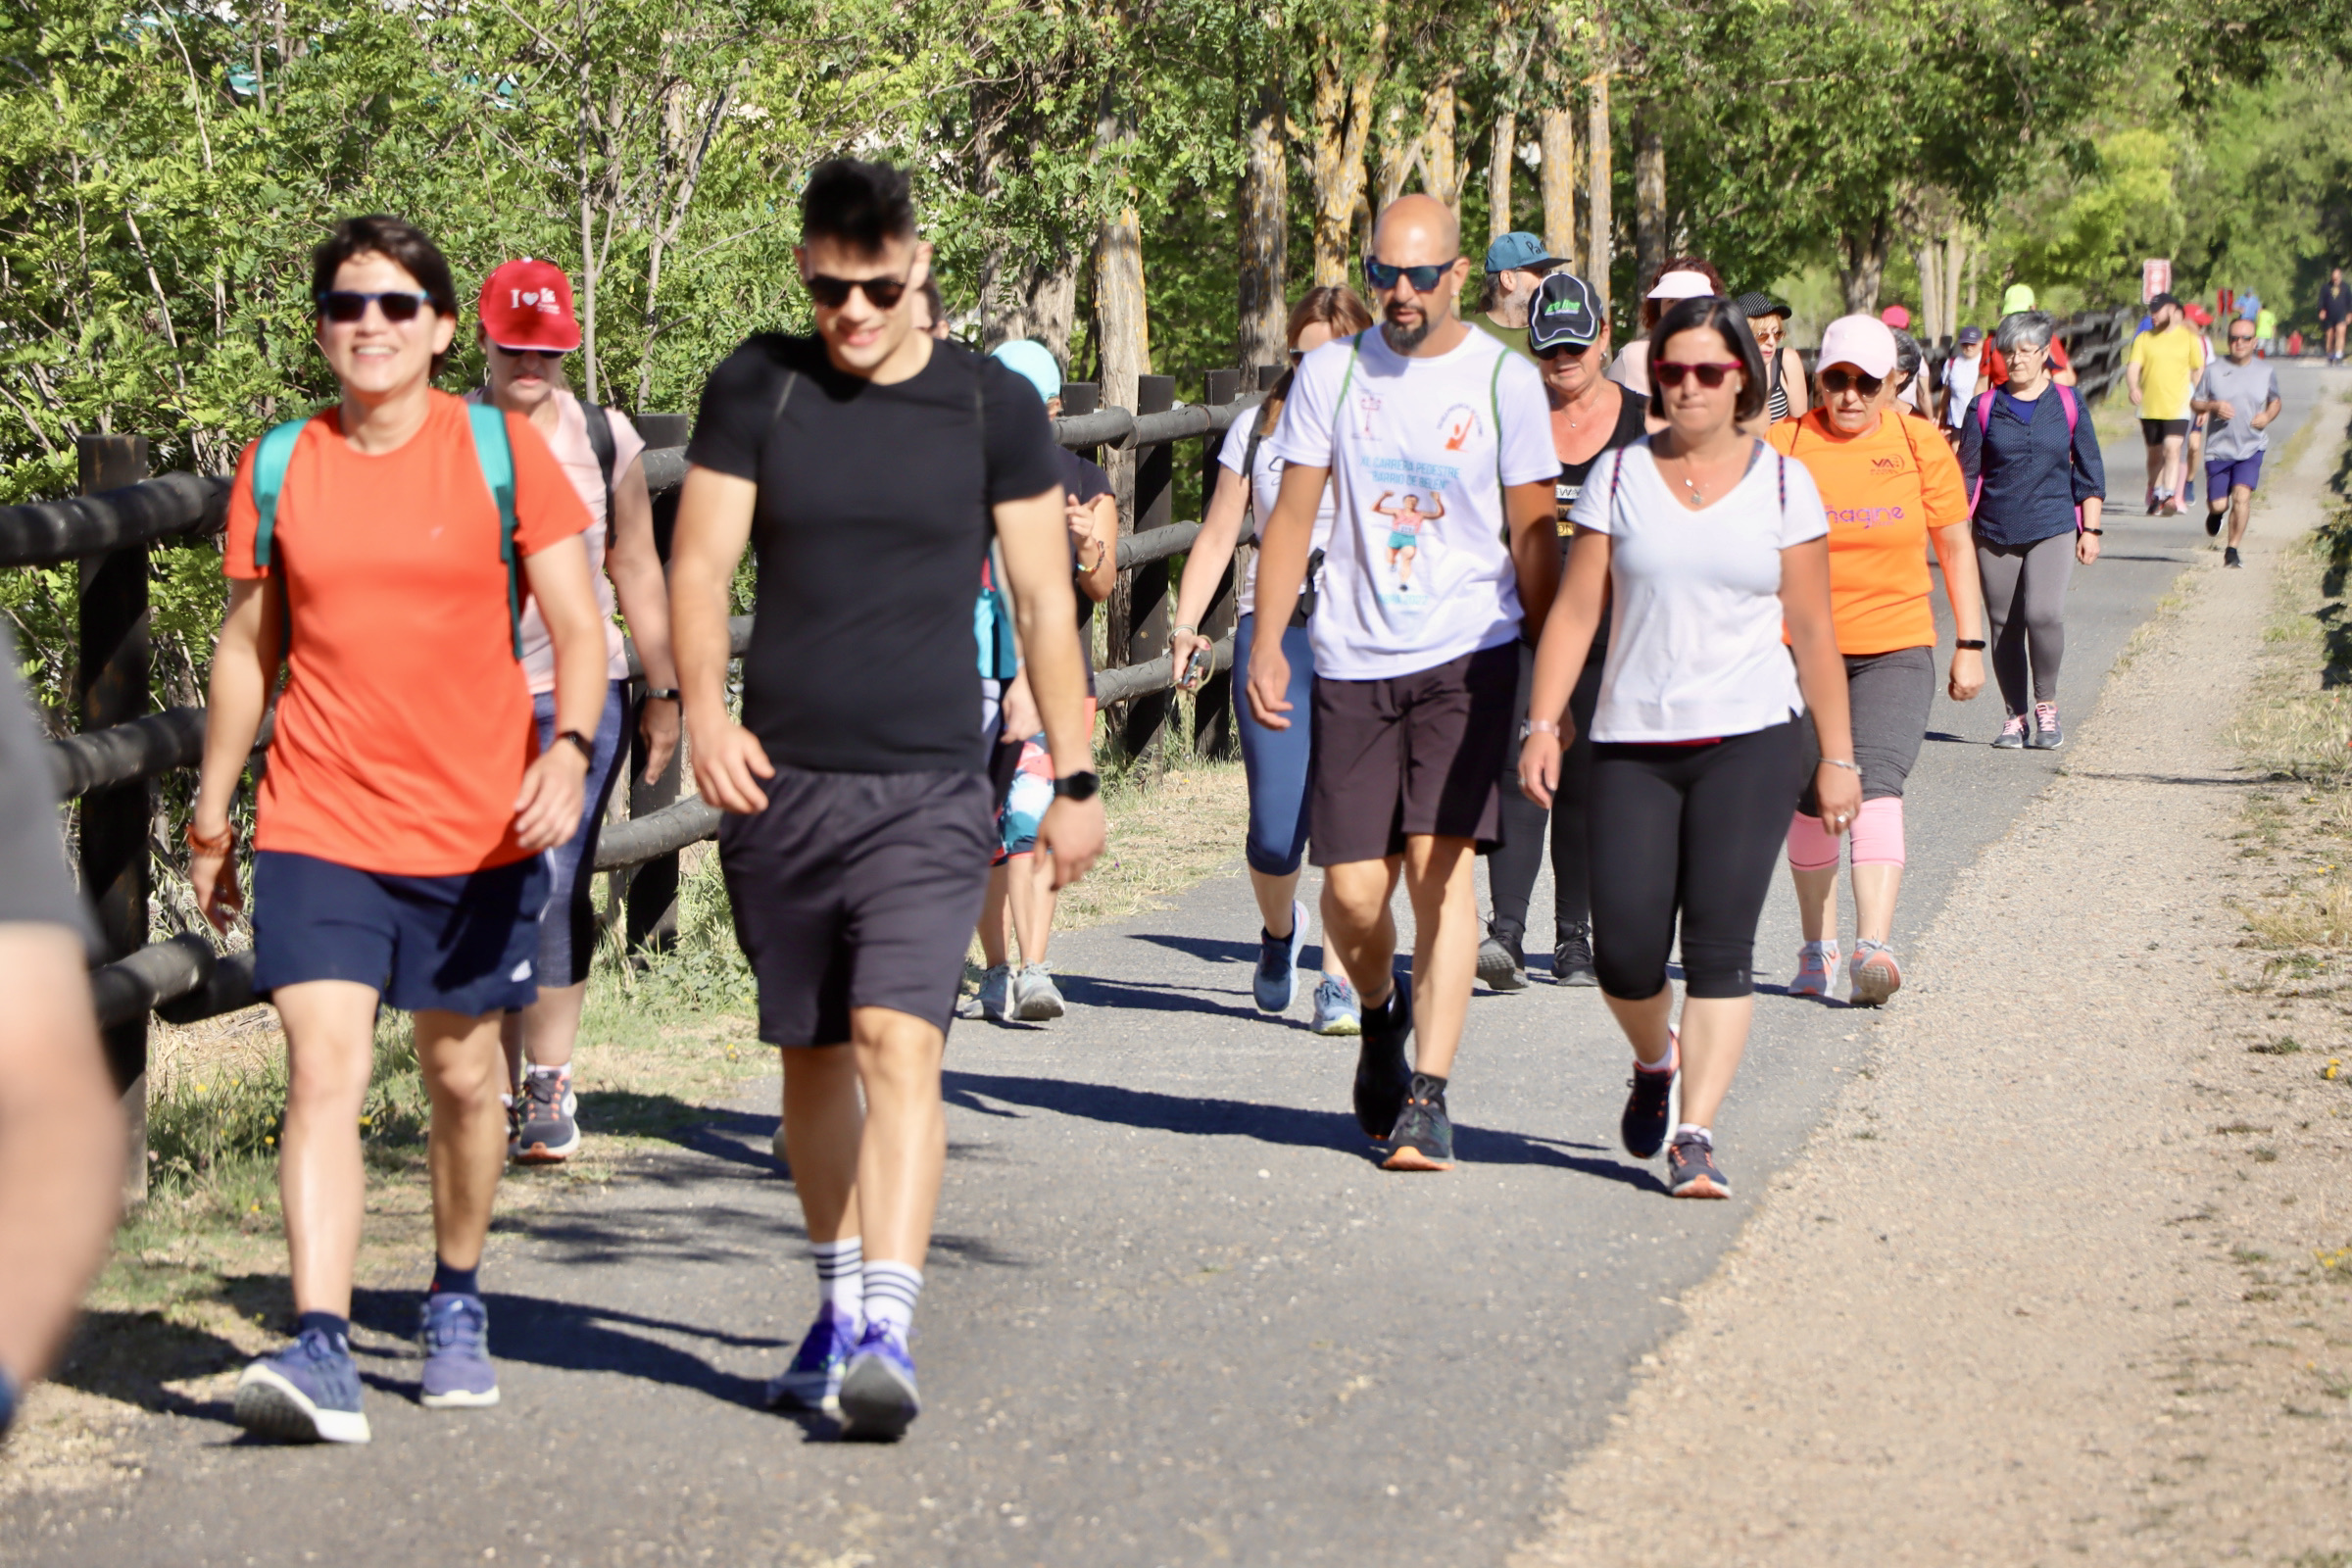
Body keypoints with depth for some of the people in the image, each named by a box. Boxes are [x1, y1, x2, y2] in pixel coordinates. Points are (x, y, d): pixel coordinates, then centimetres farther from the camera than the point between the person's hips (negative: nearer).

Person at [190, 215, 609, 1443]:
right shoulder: (278, 465, 5)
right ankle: (321, 1349, -21)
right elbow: (247, 646, 14)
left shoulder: (502, 450, -1)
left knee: (462, 1076, 11)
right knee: (322, 1070, -14)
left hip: (476, 825, 0)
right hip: (318, 823, 0)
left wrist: (569, 746, -19)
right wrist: (212, 814, 16)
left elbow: (577, 625, -1)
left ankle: (456, 1305, 34)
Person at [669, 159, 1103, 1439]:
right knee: (811, 1056, 12)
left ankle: (886, 1331, -24)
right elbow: (699, 567, 1)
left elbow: (1043, 600, 7)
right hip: (781, 783, 3)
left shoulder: (991, 406, 2)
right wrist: (704, 710, -17)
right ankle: (840, 1307, 28)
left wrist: (1073, 778, 6)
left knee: (898, 1045, -17)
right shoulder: (755, 390, 4)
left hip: (929, 790, -3)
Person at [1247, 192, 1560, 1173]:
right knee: (1352, 887, 0)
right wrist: (1265, 643, -2)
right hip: (1352, 660, 2)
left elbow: (1531, 538, 4)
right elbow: (1292, 516, 8)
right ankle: (1381, 1014, 34)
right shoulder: (1331, 373, 5)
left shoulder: (1505, 382, 0)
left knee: (1441, 863, -14)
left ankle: (1428, 1097, -10)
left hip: (1467, 656, -2)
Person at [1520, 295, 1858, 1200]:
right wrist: (1543, 724, -5)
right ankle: (1654, 1061, 29)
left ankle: (1696, 1136, -8)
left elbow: (1812, 631, 6)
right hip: (1633, 742, 1)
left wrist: (1837, 757, 4)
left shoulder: (1782, 483, 5)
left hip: (1750, 737, -1)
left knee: (1720, 944, -11)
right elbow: (1575, 610, 5)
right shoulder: (1620, 476, 6)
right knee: (1624, 951, -4)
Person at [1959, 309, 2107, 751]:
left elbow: (2089, 472, 10)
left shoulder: (2067, 404, 5)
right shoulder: (1985, 408, 5)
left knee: (2044, 614, -20)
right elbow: (1967, 473, 7)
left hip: (2053, 528, -2)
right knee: (2005, 626, 4)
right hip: (1996, 532, 2)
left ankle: (2047, 704, 0)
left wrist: (2090, 530, 6)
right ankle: (2015, 716, 17)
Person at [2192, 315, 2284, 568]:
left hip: (2252, 449, 0)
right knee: (2218, 504, 1)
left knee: (2242, 496, -18)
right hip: (2218, 449, 0)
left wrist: (2268, 416, -3)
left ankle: (2232, 549, -5)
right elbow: (2195, 402, 6)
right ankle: (2216, 513, 40)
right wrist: (2213, 406, -15)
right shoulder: (2214, 370, 1)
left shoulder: (2266, 372, 4)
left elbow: (2276, 401, 19)